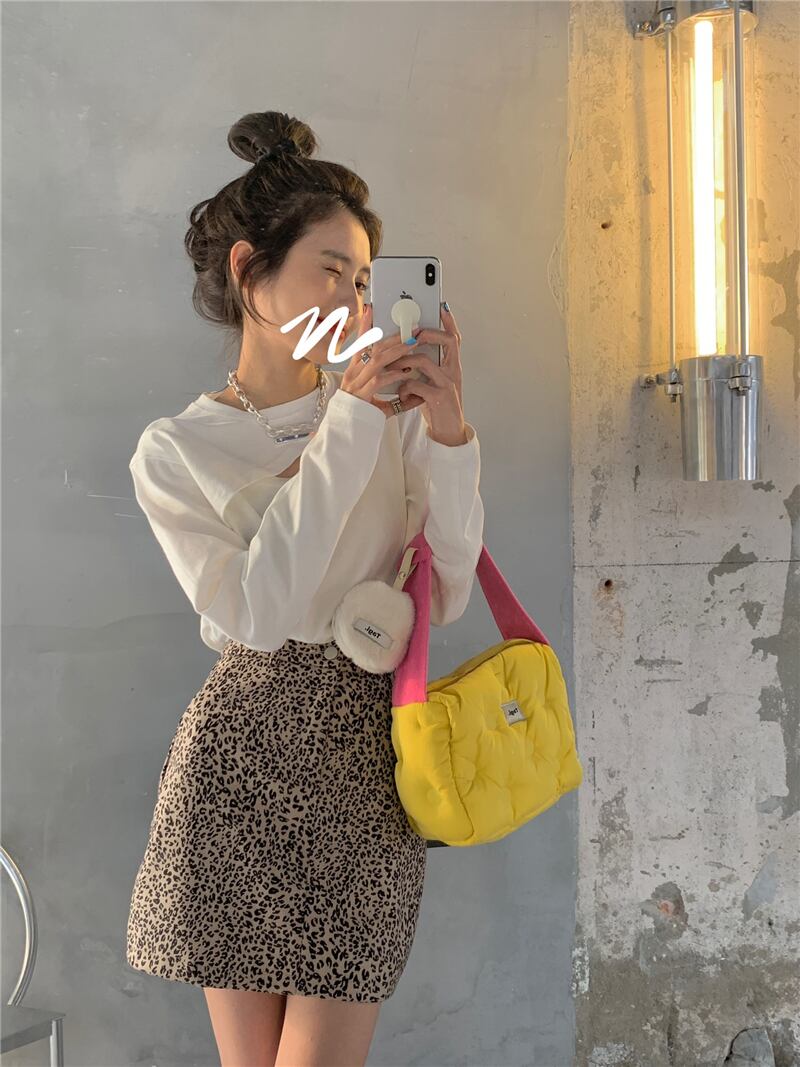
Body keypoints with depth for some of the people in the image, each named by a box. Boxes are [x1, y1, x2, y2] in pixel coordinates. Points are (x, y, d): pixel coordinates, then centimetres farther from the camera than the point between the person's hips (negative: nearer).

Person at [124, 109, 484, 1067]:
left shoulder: (388, 413, 5)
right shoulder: (174, 450, -1)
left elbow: (444, 598, 0)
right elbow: (260, 614, -14)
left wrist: (446, 438, -11)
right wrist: (345, 435, -14)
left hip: (365, 768, 1)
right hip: (236, 766, -1)